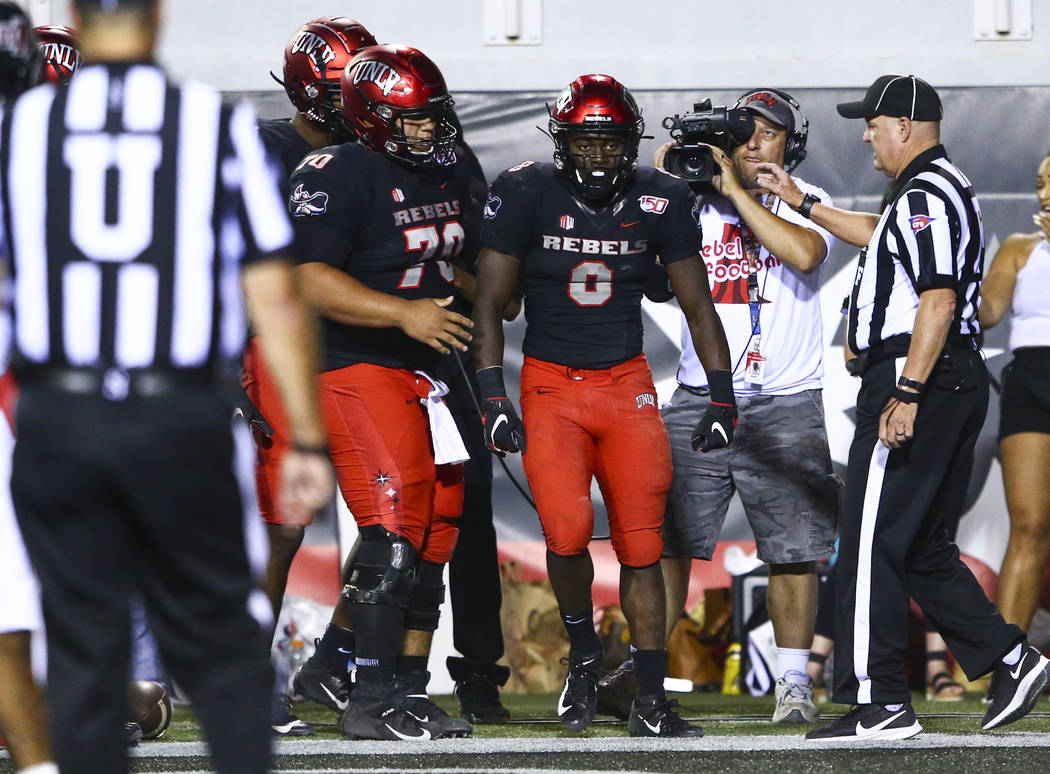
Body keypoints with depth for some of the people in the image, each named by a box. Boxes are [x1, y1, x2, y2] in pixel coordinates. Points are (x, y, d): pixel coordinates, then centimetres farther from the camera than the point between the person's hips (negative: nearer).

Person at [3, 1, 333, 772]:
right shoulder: (218, 125, -1)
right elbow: (276, 299, -2)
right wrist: (310, 441, 3)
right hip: (181, 420, -1)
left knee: (84, 657, 8)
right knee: (221, 650, 9)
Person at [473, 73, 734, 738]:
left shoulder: (659, 201, 0)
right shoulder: (526, 193, -7)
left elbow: (699, 307, 8)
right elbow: (491, 303, -3)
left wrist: (722, 397, 3)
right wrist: (494, 398, -11)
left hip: (627, 384, 2)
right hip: (550, 384, -2)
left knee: (641, 545, -3)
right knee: (568, 532, -20)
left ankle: (651, 702, 3)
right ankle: (584, 652, 8)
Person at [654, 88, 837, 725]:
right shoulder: (695, 201, 9)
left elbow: (803, 253, -19)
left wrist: (737, 188, -16)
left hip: (786, 406, -2)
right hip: (700, 402, 2)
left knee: (793, 549, -1)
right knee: (666, 539, -1)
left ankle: (794, 680, 8)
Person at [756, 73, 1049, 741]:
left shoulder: (925, 197, -14)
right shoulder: (945, 189, 19)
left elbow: (937, 301, -23)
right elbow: (878, 236, 40)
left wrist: (907, 394, -26)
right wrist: (802, 202, 45)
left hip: (917, 380, -10)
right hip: (957, 381, 10)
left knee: (872, 543, -6)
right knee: (922, 548, 14)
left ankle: (878, 704, -6)